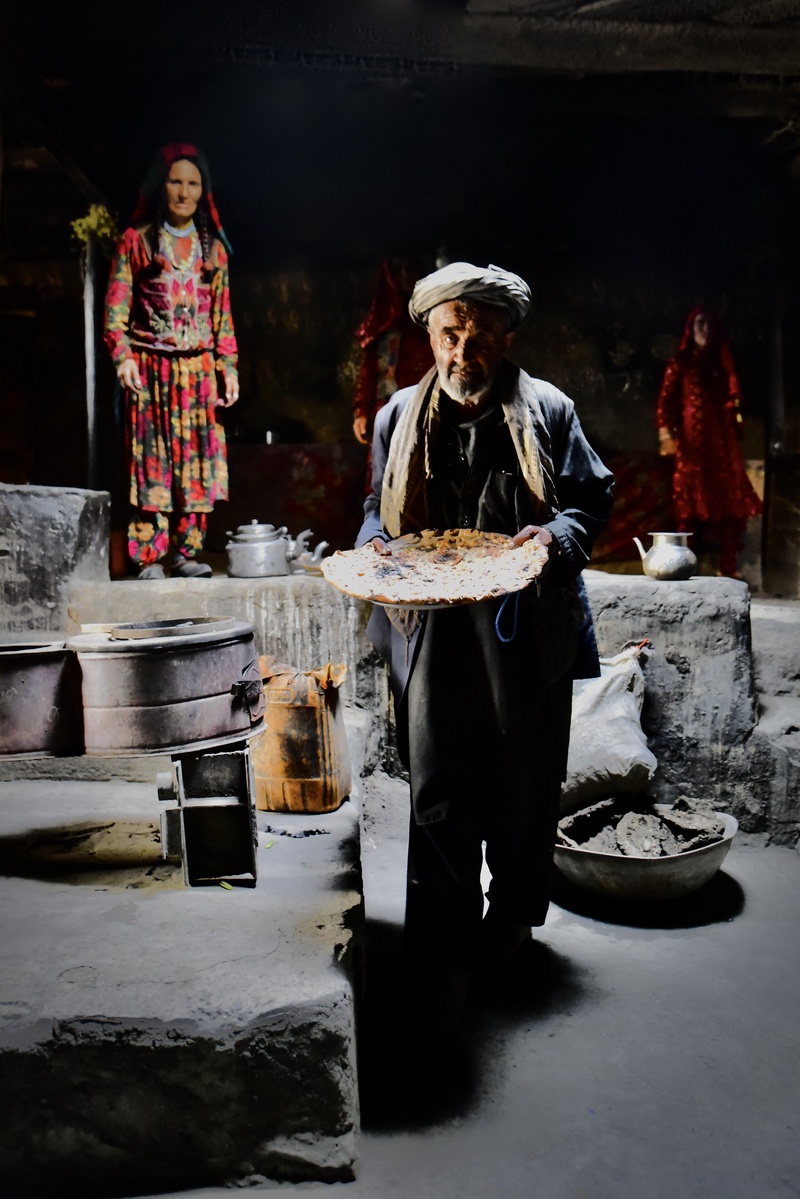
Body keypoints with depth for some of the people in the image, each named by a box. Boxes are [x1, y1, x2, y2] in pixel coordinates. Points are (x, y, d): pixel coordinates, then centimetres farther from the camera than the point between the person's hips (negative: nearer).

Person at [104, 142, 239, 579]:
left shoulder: (212, 246, 14)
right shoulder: (136, 240, 5)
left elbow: (222, 313, 14)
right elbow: (116, 305, 0)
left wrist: (228, 367, 7)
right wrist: (122, 355, -13)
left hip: (199, 368, 3)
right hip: (151, 367, -3)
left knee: (198, 457, -1)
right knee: (152, 457, -5)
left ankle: (185, 551, 7)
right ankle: (149, 556, -1)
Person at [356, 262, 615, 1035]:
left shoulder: (548, 411, 4)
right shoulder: (399, 418, 10)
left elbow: (592, 496, 6)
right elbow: (378, 505, 18)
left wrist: (558, 536, -14)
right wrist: (375, 542, -4)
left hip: (525, 632, 0)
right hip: (434, 633, 1)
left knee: (523, 786, 14)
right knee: (438, 797, 0)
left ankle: (512, 918, 39)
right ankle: (442, 963, 12)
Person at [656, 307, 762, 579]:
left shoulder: (721, 363, 20)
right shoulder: (680, 363, 5)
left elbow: (731, 402, 18)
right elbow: (665, 399, -5)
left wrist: (735, 435, 10)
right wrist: (664, 431, -19)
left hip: (723, 440, 5)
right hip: (693, 439, -5)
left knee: (732, 502, 1)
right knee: (693, 504, -9)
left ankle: (727, 567, 6)